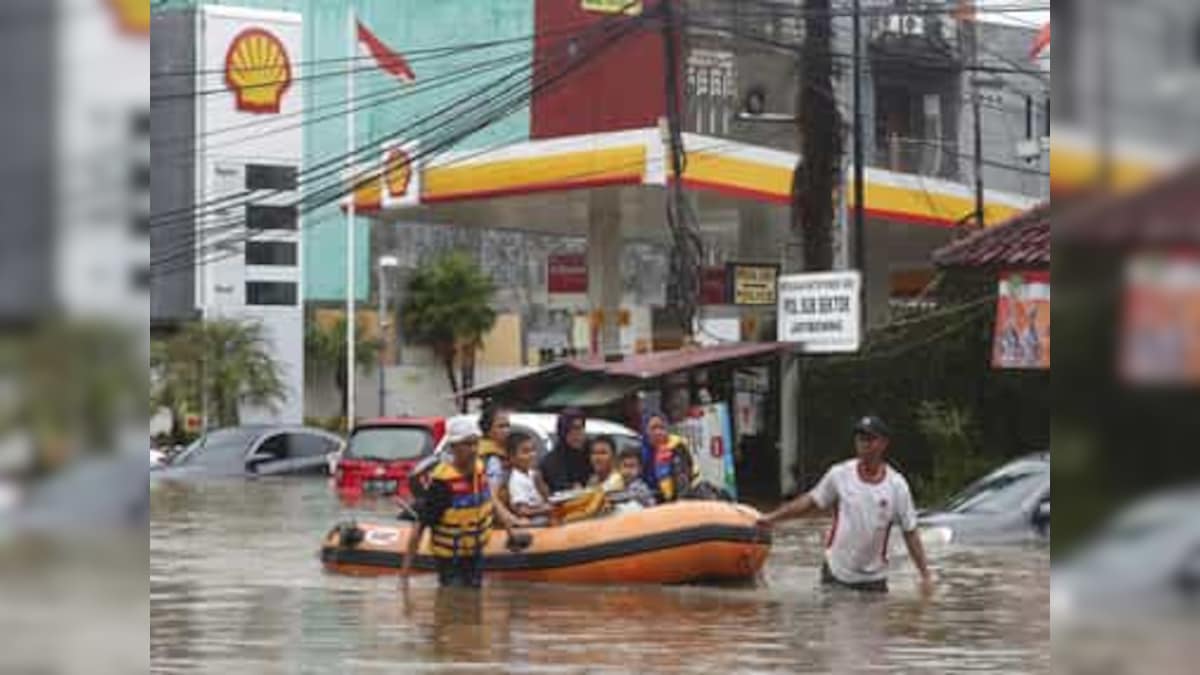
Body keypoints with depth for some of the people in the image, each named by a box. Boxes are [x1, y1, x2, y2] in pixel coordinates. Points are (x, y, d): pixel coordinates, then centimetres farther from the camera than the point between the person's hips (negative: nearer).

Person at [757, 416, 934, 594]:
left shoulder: (897, 486, -7)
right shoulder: (839, 474, -5)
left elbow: (910, 533, -2)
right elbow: (811, 501, 7)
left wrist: (925, 574, -5)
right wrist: (773, 517, 3)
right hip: (836, 574, 1)